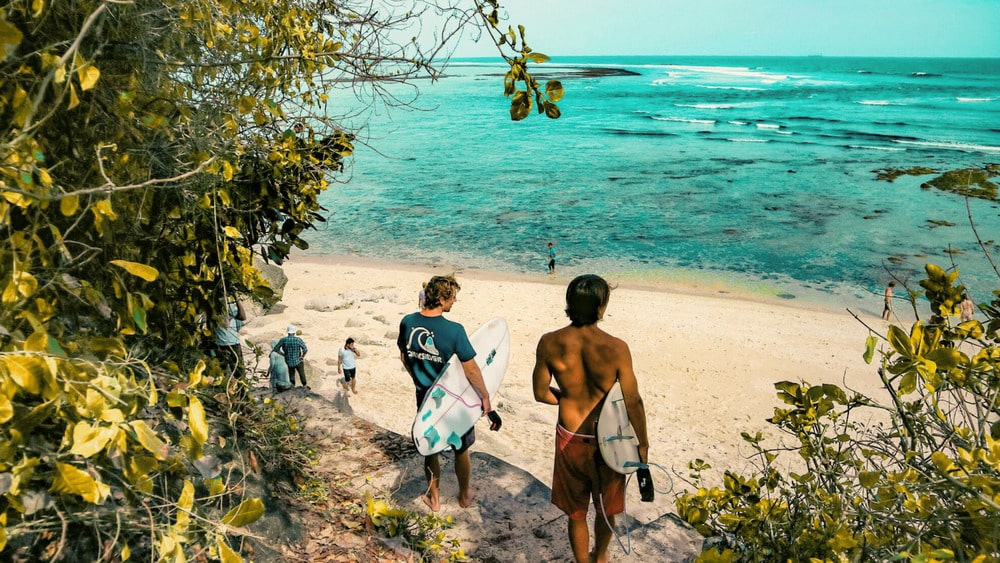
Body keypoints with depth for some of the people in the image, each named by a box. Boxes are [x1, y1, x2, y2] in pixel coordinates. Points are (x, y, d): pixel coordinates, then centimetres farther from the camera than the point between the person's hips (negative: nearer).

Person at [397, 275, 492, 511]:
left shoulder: (407, 322, -9)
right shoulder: (454, 330, -25)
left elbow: (404, 357, 5)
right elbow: (471, 370, -20)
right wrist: (485, 396, -6)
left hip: (424, 397, 4)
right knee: (461, 450, 19)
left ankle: (433, 498, 36)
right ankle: (464, 495, 37)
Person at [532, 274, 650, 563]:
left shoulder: (549, 343, -15)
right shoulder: (616, 348, -22)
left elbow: (541, 393, -4)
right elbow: (633, 402, -14)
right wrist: (643, 443, 2)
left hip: (569, 439, 1)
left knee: (576, 513, 21)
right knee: (606, 509, 27)